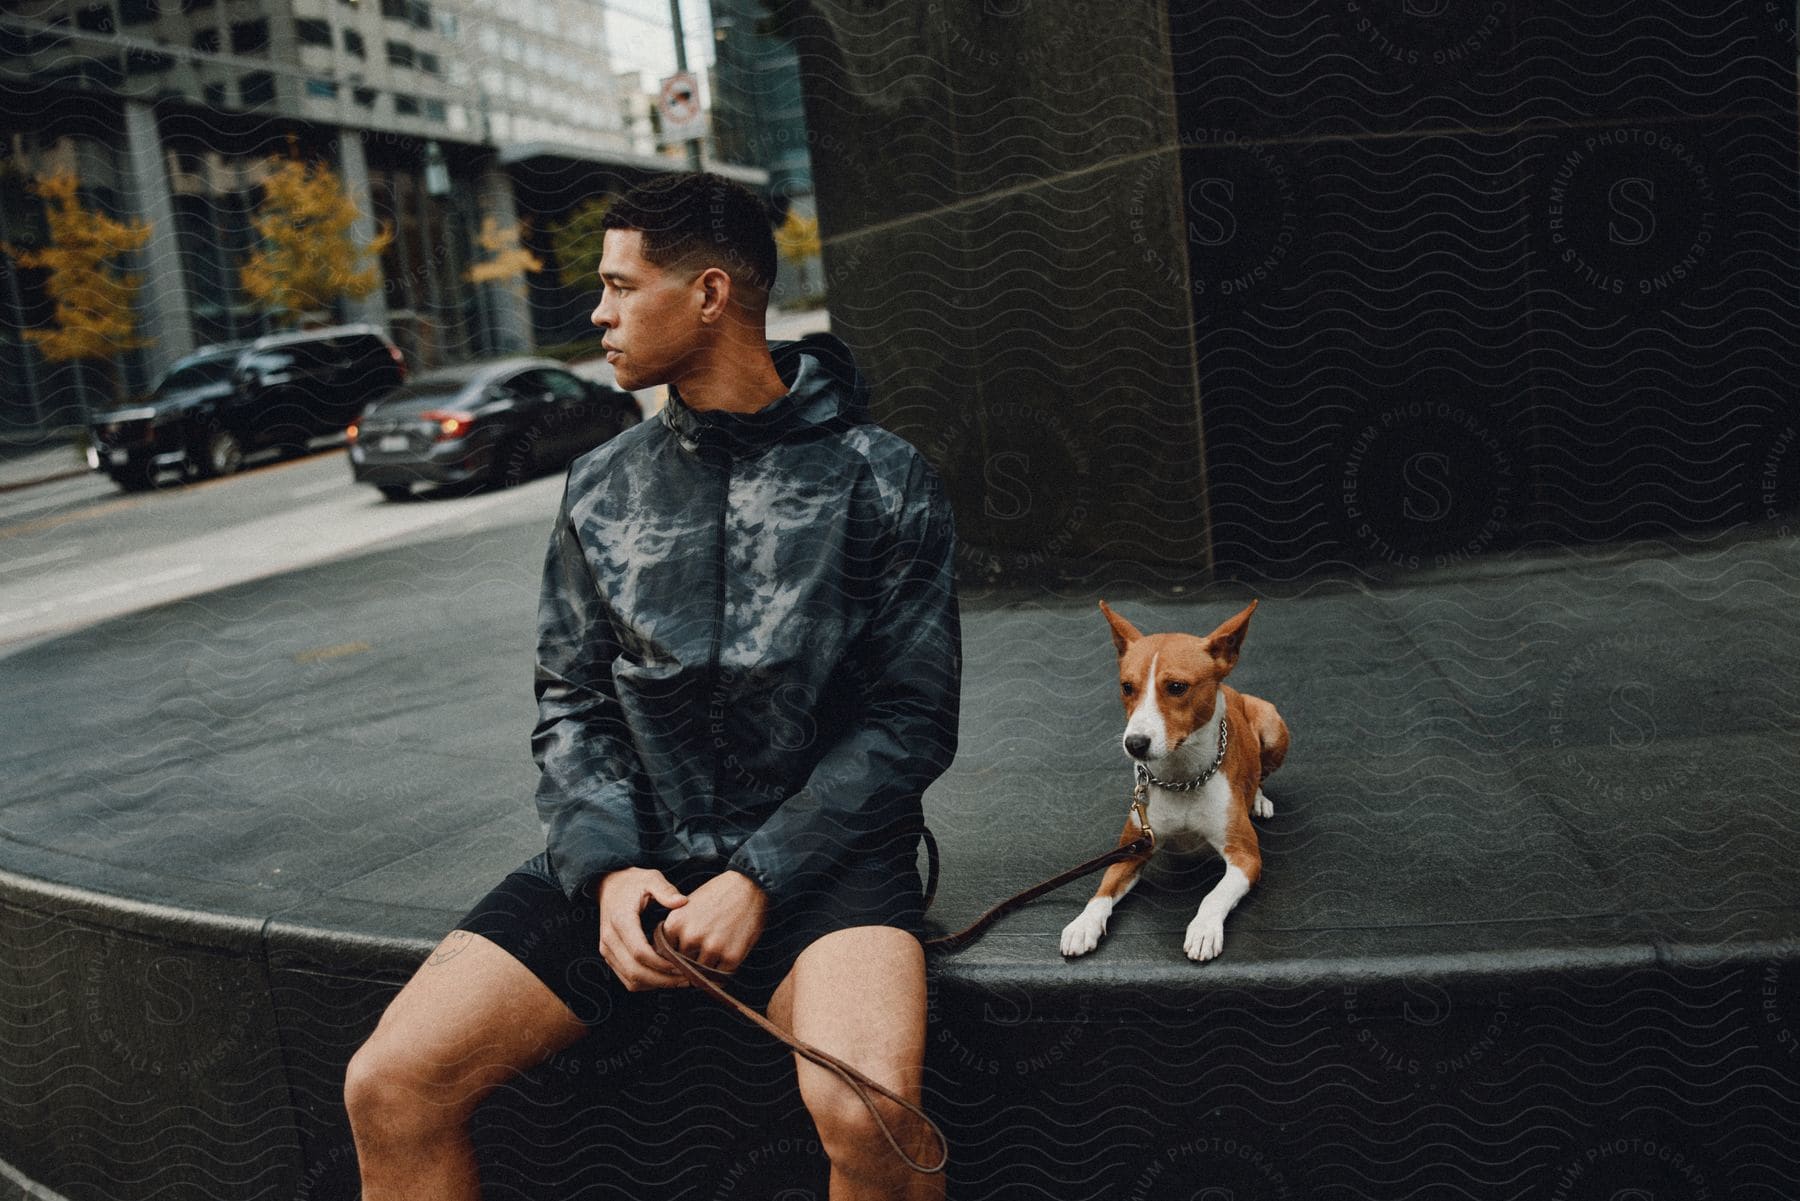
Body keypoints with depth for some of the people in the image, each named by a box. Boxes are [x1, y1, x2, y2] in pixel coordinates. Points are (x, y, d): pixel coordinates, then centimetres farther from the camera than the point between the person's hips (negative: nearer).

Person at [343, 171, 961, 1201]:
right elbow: (573, 703, 11)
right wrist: (608, 865, -8)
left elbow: (910, 719, -4)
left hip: (816, 849, -3)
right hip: (639, 848, 4)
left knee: (867, 1113, -32)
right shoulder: (602, 490, 10)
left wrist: (760, 878, -14)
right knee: (389, 1088, -11)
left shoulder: (881, 481, -2)